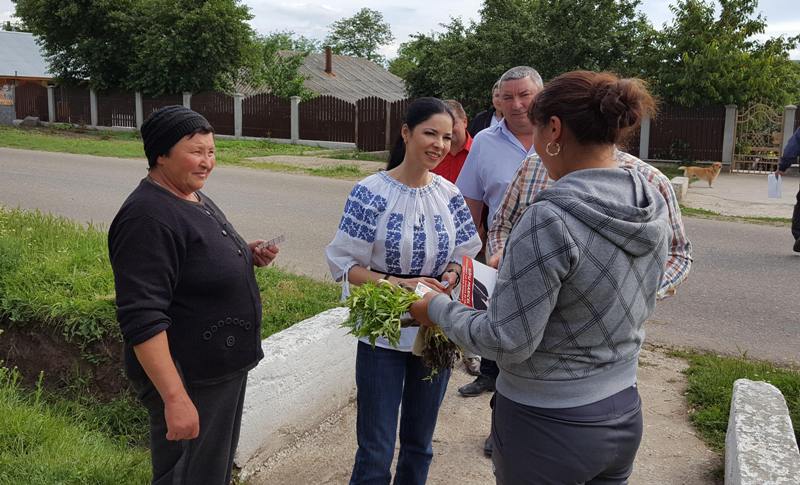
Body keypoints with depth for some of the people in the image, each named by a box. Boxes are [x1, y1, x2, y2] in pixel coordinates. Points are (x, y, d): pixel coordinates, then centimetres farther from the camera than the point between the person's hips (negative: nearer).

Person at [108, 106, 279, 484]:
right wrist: (175, 398, -29)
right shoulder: (149, 217, -23)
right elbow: (142, 319, -27)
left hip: (225, 365, 9)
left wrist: (247, 255, 3)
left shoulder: (195, 198, 7)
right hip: (188, 379, -9)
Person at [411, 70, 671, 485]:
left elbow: (507, 341, -24)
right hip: (625, 416, 7)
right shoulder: (654, 206, -3)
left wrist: (438, 308, -8)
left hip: (547, 427, -7)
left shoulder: (550, 221, -28)